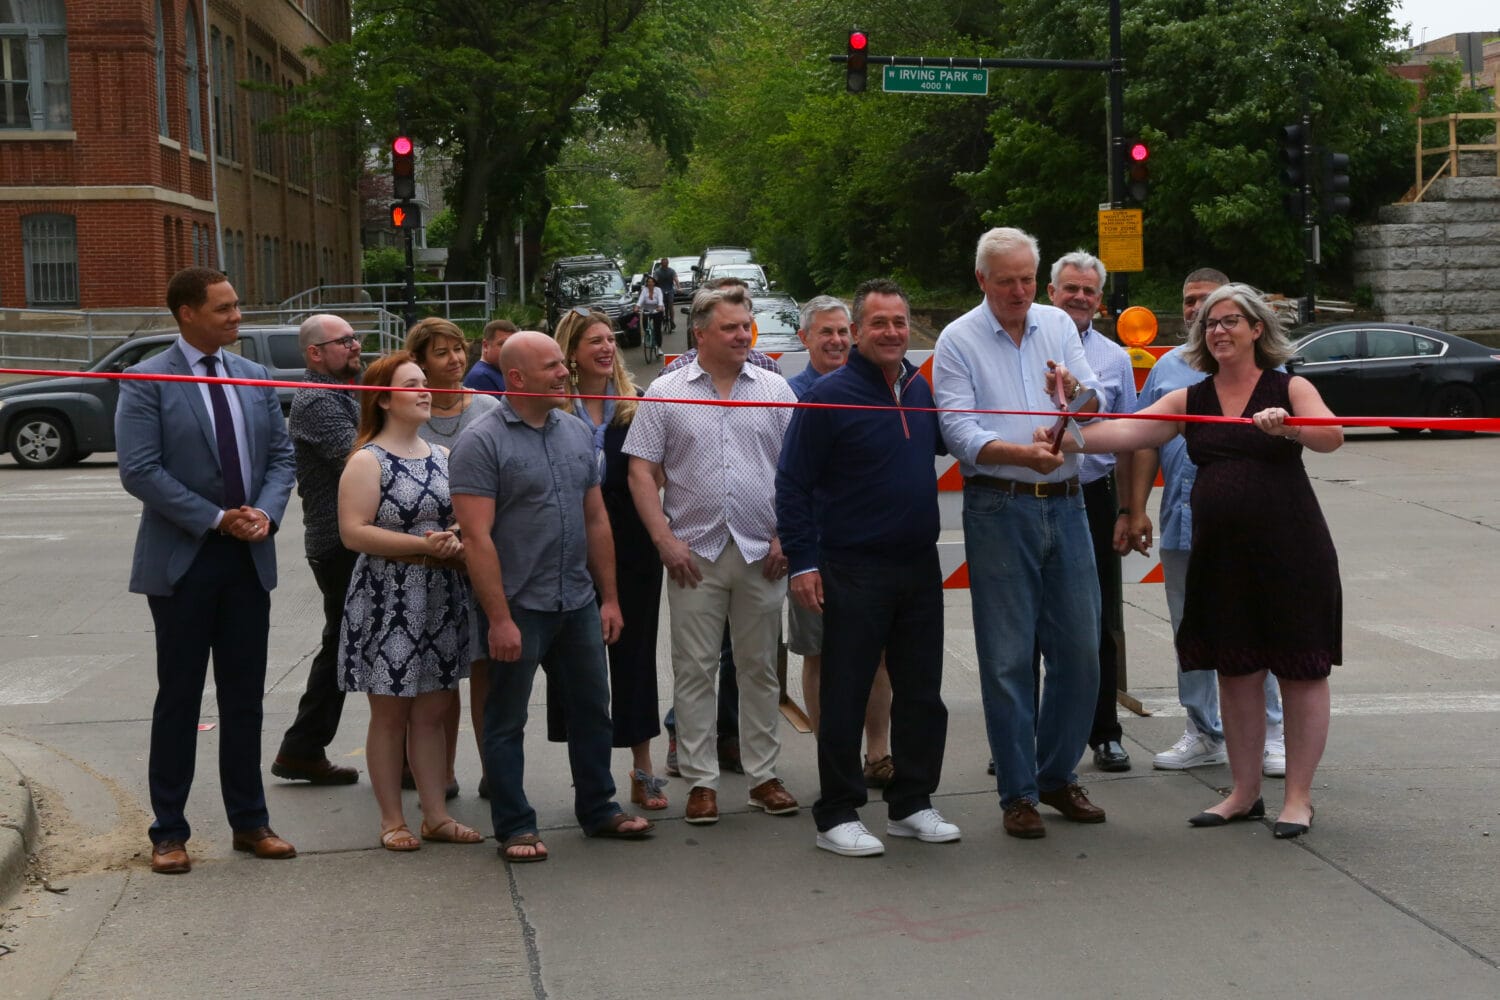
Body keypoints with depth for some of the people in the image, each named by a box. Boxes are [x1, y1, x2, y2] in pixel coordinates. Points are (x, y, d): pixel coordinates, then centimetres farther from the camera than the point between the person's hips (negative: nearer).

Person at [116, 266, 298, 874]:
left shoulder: (254, 378, 9)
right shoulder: (147, 382, -8)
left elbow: (281, 456, 10)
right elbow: (139, 470, -15)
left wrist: (265, 513, -9)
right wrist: (217, 519, -16)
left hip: (249, 557, 5)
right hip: (182, 558, -5)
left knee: (244, 697, 10)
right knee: (179, 699, 3)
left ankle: (249, 822, 19)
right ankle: (169, 832, 12)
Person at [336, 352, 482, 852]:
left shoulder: (443, 458, 11)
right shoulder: (367, 461, -7)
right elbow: (353, 532, -15)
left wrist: (457, 543, -5)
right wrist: (422, 545, -20)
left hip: (441, 601, 5)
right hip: (387, 601, -5)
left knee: (432, 712, 9)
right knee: (390, 714, 3)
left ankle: (436, 815, 15)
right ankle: (391, 820, 11)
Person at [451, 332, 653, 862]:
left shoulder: (577, 433, 8)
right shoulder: (481, 443, -12)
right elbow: (477, 538, -16)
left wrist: (610, 598, 11)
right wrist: (499, 618, -19)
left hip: (578, 603, 6)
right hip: (517, 608, -6)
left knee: (591, 711, 15)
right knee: (506, 722, 6)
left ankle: (598, 809, 30)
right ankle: (514, 827, 17)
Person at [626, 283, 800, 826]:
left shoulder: (774, 390, 7)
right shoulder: (665, 393, 3)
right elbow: (642, 472, 1)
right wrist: (665, 540, -7)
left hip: (761, 553, 1)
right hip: (694, 552, -1)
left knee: (760, 667, 8)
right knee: (694, 669, 1)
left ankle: (763, 775, 16)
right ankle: (701, 781, 8)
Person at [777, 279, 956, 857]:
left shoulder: (921, 389, 8)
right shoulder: (830, 396, -10)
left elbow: (944, 444, 26)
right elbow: (792, 483, -9)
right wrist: (802, 562, -14)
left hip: (920, 568, 6)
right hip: (853, 571, -6)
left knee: (922, 693, 12)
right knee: (845, 697, 0)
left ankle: (912, 804, 25)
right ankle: (837, 815, 9)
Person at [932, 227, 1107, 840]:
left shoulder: (1058, 326, 11)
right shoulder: (958, 341, -1)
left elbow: (1096, 408, 8)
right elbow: (959, 432, -10)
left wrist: (1073, 392, -15)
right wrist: (1021, 454, -26)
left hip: (1065, 503, 4)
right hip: (999, 508, -4)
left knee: (1079, 647, 6)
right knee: (1008, 656, -1)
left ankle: (1058, 775, 22)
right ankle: (1017, 793, 7)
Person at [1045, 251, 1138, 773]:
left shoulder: (1114, 358, 9)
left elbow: (1126, 441, 11)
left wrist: (1126, 512, 5)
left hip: (1093, 499, 2)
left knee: (1100, 622, 6)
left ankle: (1105, 735, 15)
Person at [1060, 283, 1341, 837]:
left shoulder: (1289, 388, -1)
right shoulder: (1190, 400, 8)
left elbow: (1331, 435, -17)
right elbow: (1129, 430, -4)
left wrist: (1288, 426, -37)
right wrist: (1073, 440, -21)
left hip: (1290, 550, -4)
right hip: (1219, 552, 4)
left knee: (1301, 671, 2)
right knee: (1235, 672, 10)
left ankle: (1298, 796, 11)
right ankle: (1245, 792, 21)